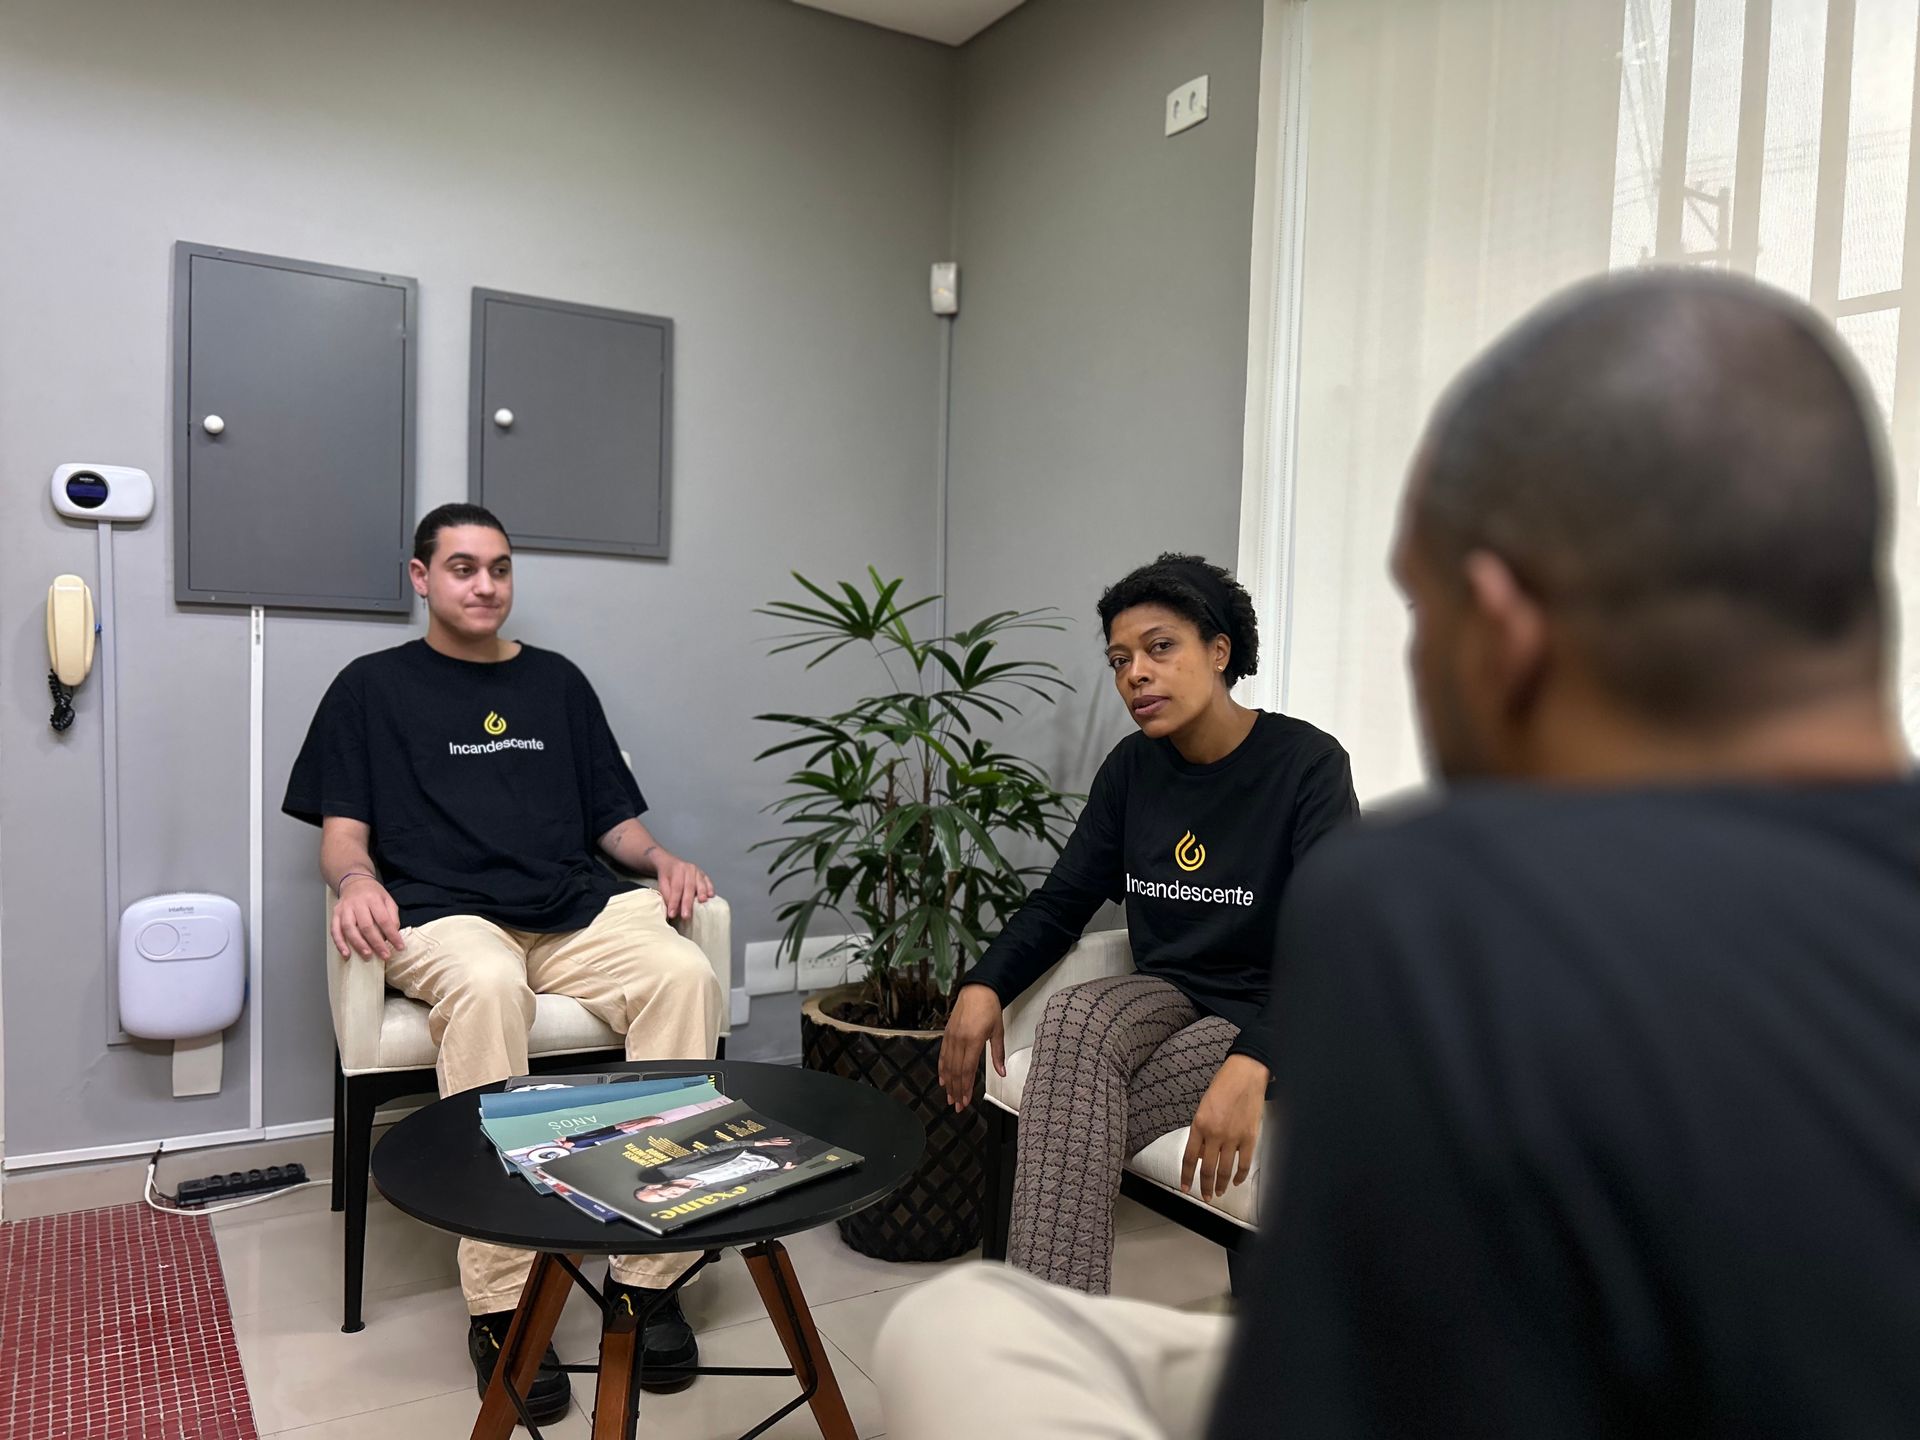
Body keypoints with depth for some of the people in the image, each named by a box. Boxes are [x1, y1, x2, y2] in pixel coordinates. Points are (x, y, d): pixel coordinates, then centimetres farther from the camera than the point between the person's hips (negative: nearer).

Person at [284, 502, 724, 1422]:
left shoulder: (556, 681, 25)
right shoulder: (373, 687, 18)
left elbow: (612, 815, 23)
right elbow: (341, 830, 10)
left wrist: (661, 859, 2)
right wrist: (356, 879, -13)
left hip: (577, 908, 3)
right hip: (442, 915, -2)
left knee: (684, 975, -30)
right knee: (487, 989, -39)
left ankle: (647, 1275, -23)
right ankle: (500, 1306, -31)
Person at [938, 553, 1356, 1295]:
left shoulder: (1307, 763, -14)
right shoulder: (1132, 766, 3)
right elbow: (1062, 899, 6)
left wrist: (1253, 1061, -40)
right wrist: (983, 985, -13)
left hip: (1270, 1020, -4)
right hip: (1165, 995, 4)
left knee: (1063, 1125, -29)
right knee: (1072, 1020, -32)